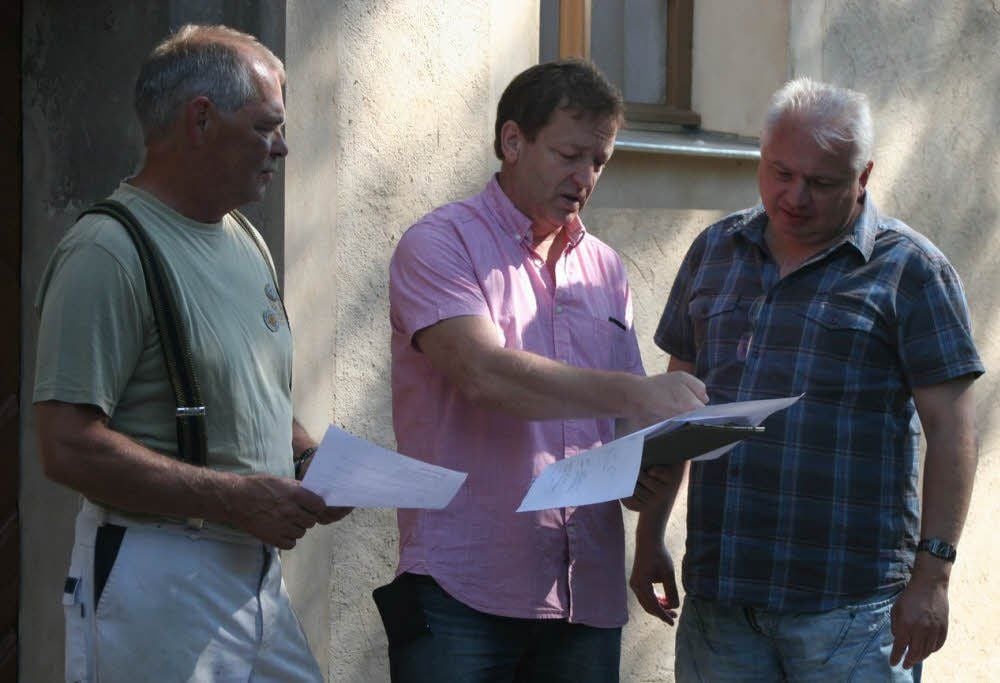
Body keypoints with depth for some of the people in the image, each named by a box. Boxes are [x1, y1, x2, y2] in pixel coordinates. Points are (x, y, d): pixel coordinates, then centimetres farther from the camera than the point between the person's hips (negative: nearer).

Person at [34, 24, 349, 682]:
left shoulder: (245, 244, 15)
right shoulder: (108, 254, -15)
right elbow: (69, 448, -21)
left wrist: (313, 462, 4)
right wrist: (233, 498, -20)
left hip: (256, 571, 8)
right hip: (158, 580, -8)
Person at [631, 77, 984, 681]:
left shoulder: (910, 269, -1)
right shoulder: (715, 252, 14)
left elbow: (951, 432, -5)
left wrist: (932, 574, -12)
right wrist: (649, 539, 15)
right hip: (718, 597, 5)